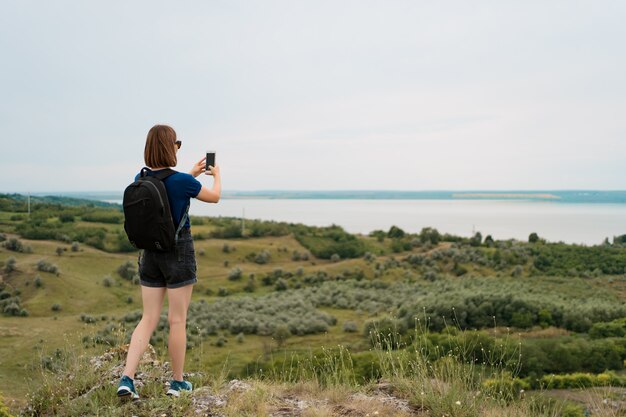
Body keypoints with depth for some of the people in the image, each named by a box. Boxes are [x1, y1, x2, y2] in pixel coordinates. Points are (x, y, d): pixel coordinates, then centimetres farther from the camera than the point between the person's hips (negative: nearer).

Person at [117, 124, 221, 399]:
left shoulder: (140, 179, 0)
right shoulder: (181, 181, -17)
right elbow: (214, 197, 2)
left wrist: (192, 174, 29)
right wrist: (217, 174, 21)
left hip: (150, 253, 5)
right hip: (178, 252, -5)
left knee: (148, 319, 10)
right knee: (177, 320, 6)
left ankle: (127, 379, 1)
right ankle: (177, 383, 18)